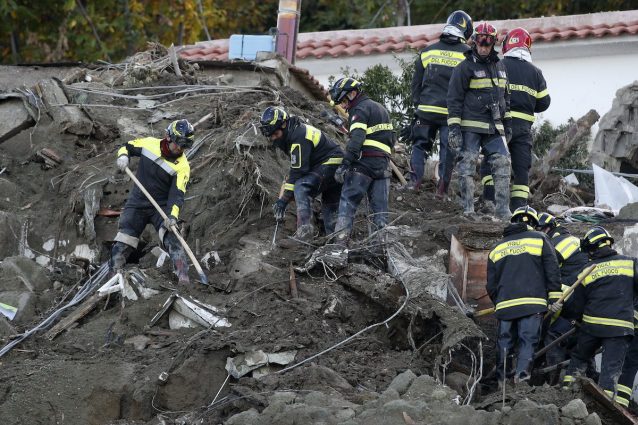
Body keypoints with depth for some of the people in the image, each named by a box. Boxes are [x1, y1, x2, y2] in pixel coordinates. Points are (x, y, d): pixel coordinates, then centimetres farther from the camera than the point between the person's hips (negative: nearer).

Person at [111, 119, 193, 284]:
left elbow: (176, 194, -19)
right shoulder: (149, 143, -5)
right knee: (121, 245, -3)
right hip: (137, 203, 2)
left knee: (171, 238, -23)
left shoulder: (182, 166, -12)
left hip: (161, 206, -2)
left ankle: (183, 277, -29)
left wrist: (172, 216, -35)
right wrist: (123, 156, -12)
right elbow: (127, 147, 12)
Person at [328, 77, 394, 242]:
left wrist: (345, 164, -23)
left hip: (364, 161, -8)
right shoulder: (381, 109, 24)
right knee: (380, 205, 6)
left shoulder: (360, 110, -5)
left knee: (348, 199, -8)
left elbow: (356, 139, -19)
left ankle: (341, 237, -17)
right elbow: (391, 138, 27)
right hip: (383, 164, 8)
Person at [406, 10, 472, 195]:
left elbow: (416, 83, 12)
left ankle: (415, 177, -5)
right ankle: (443, 185, 2)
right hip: (452, 111, -2)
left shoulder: (428, 51, 8)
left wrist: (418, 104, 19)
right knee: (448, 148, 5)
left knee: (420, 144, 10)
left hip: (426, 109, 2)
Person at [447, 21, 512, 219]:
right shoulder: (465, 67, -3)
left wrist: (507, 123, 21)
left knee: (502, 164, -3)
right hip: (470, 126, -5)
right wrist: (454, 127, -13)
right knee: (467, 165, -5)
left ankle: (503, 208, -2)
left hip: (494, 128, 5)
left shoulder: (500, 67, 16)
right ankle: (468, 208, -1)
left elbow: (505, 96, 26)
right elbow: (454, 98, -6)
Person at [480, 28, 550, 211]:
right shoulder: (535, 72, 8)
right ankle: (519, 207, 3)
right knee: (521, 168, 7)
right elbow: (544, 102, 11)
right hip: (524, 126, 3)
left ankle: (490, 199, -11)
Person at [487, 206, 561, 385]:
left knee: (504, 343, 9)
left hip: (504, 305, 3)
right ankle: (522, 375, -23)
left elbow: (491, 284, 19)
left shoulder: (498, 247, 19)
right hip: (533, 302, -3)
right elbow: (552, 272, 0)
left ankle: (502, 383, 6)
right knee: (528, 341, -6)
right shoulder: (539, 239, 7)